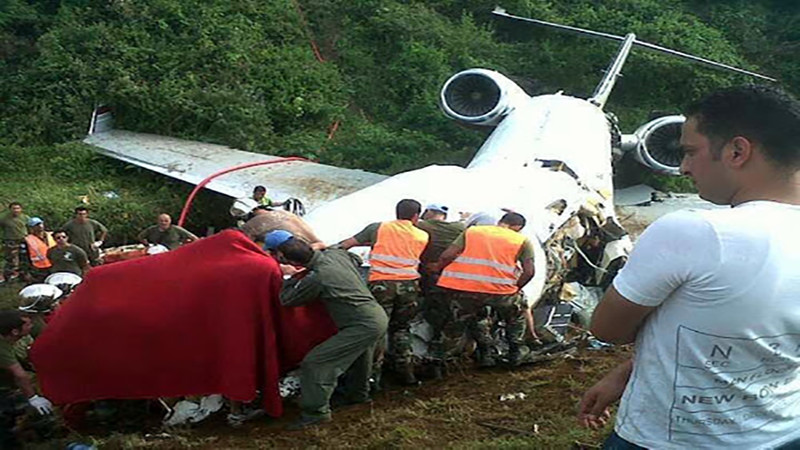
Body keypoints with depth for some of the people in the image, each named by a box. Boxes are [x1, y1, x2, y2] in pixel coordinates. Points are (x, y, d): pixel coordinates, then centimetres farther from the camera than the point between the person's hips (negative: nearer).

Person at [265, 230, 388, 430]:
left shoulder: (316, 278, -20)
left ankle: (316, 411, 1)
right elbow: (356, 261, 25)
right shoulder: (334, 253, 2)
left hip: (364, 326, -9)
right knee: (358, 354, 32)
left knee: (315, 362, -7)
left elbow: (286, 300, -7)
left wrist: (293, 278, 6)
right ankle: (358, 393, 52)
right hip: (379, 315, 9)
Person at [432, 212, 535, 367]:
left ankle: (486, 354, 30)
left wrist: (436, 269, 19)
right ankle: (516, 353, 33)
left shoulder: (472, 231, 15)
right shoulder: (523, 241, 12)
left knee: (475, 319, 32)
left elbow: (447, 255, 4)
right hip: (499, 290, -1)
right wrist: (515, 288, 16)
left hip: (462, 287, 2)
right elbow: (528, 272, 1)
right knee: (516, 315, 30)